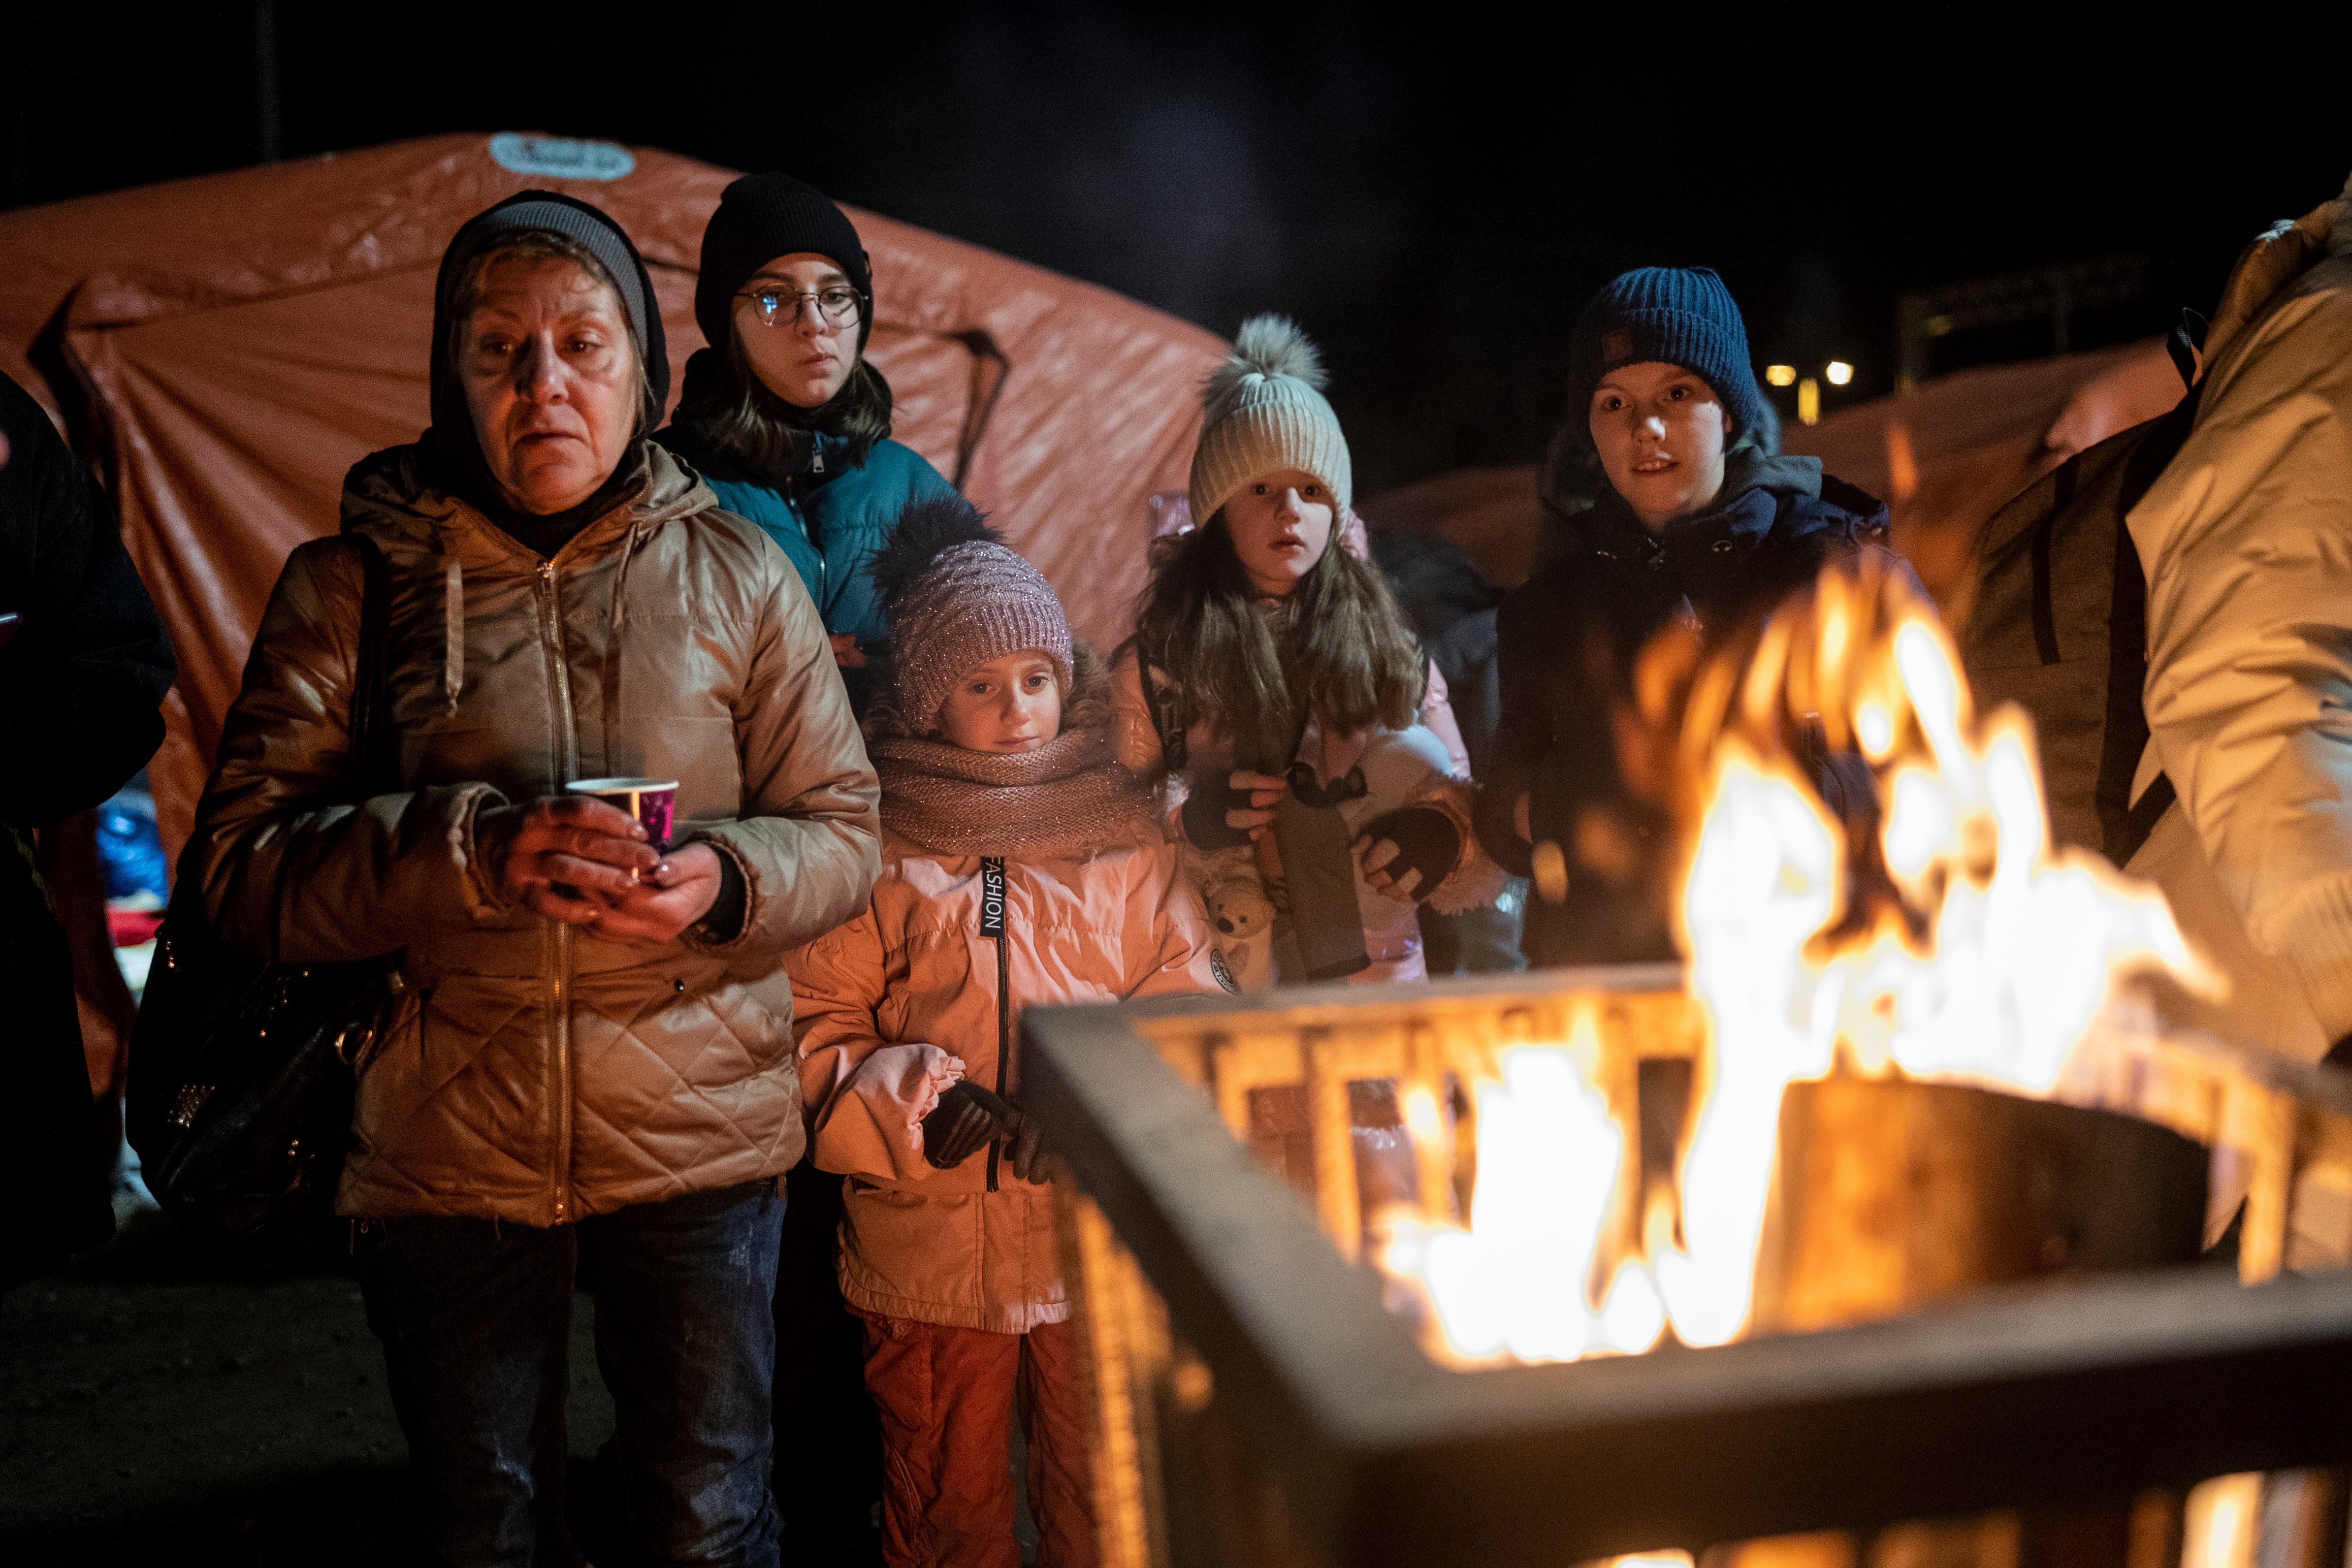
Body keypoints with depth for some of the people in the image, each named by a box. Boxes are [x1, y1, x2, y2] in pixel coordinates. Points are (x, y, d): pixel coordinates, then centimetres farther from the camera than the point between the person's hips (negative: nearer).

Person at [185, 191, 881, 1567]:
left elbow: (842, 832, 2)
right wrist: (475, 854, -23)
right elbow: (244, 861, -7)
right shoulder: (351, 586, -1)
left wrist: (726, 881, -19)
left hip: (700, 1142, 0)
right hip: (443, 1155, 1)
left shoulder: (736, 574, 0)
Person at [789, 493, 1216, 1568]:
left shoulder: (1128, 831, 4)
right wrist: (916, 1105, -17)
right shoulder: (876, 844, -2)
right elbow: (814, 1026, -2)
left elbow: (1183, 997, 1)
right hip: (929, 1246, -1)